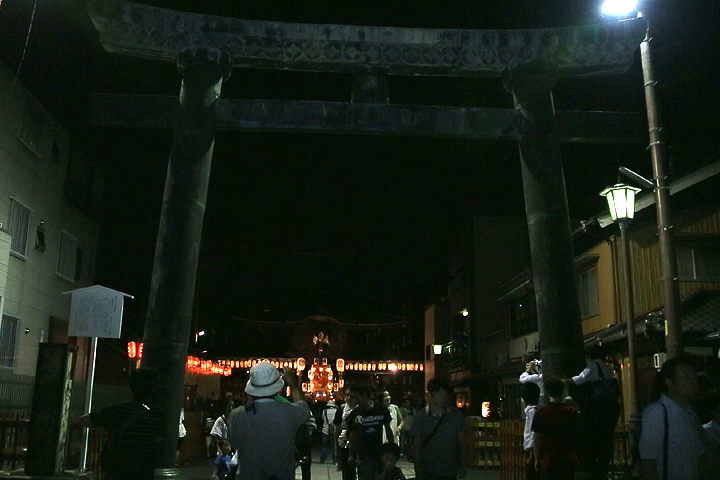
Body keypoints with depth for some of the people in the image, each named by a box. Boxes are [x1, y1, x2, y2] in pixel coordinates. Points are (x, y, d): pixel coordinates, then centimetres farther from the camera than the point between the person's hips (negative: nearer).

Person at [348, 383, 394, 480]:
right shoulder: (355, 414, -3)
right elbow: (353, 435, 5)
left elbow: (388, 430, 5)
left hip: (379, 453, 0)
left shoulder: (382, 410, -4)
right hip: (363, 456, 0)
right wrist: (352, 455, 3)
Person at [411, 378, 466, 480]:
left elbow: (461, 442, 6)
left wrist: (462, 466, 4)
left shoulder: (456, 415, 0)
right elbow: (417, 447, -1)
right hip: (428, 472, -1)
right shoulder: (421, 418, -4)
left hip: (450, 472, 1)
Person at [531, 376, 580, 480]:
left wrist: (537, 459, 4)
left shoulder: (540, 412, -9)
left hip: (548, 461, -2)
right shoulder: (572, 412, -2)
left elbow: (536, 438, -6)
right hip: (568, 461, 2)